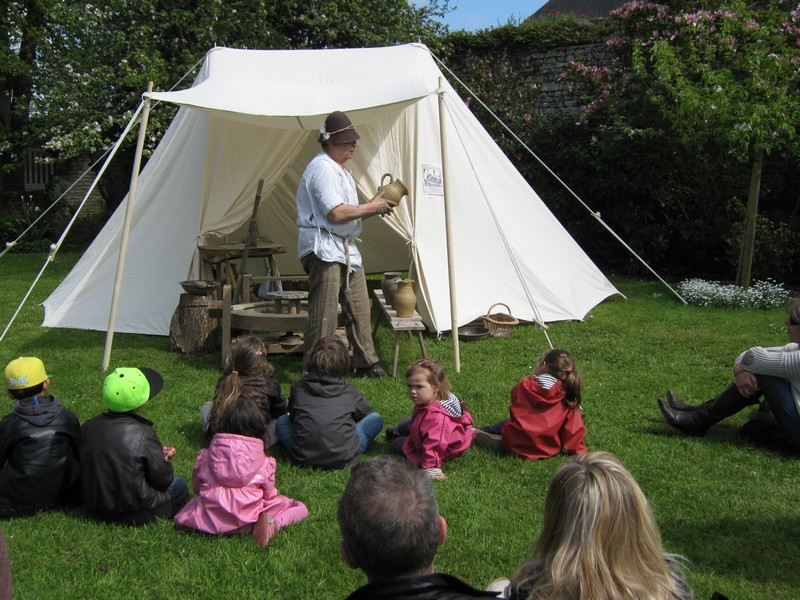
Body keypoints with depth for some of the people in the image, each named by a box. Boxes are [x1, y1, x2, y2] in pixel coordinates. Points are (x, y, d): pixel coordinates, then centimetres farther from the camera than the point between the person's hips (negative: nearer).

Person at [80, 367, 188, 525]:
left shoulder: (88, 427, -9)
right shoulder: (143, 433, -25)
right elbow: (163, 479, -15)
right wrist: (163, 459, 8)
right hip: (133, 513, -6)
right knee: (179, 485, 16)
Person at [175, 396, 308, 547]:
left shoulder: (208, 455, 5)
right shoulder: (264, 462, -2)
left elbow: (197, 484, 14)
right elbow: (269, 493, 2)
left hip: (211, 516, 1)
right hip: (249, 510, -1)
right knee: (300, 508, 14)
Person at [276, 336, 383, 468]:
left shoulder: (298, 388, 6)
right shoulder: (348, 390, 5)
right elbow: (366, 412, 23)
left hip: (302, 458, 1)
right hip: (341, 459, -1)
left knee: (282, 420, 27)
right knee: (376, 419, 16)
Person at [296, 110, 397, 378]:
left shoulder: (339, 169, 21)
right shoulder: (322, 168, -13)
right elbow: (336, 214, -22)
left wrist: (375, 206, 8)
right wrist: (372, 207, -11)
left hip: (345, 248, 11)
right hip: (324, 249, -11)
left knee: (359, 308, 14)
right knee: (324, 315, -7)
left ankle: (366, 363, 24)